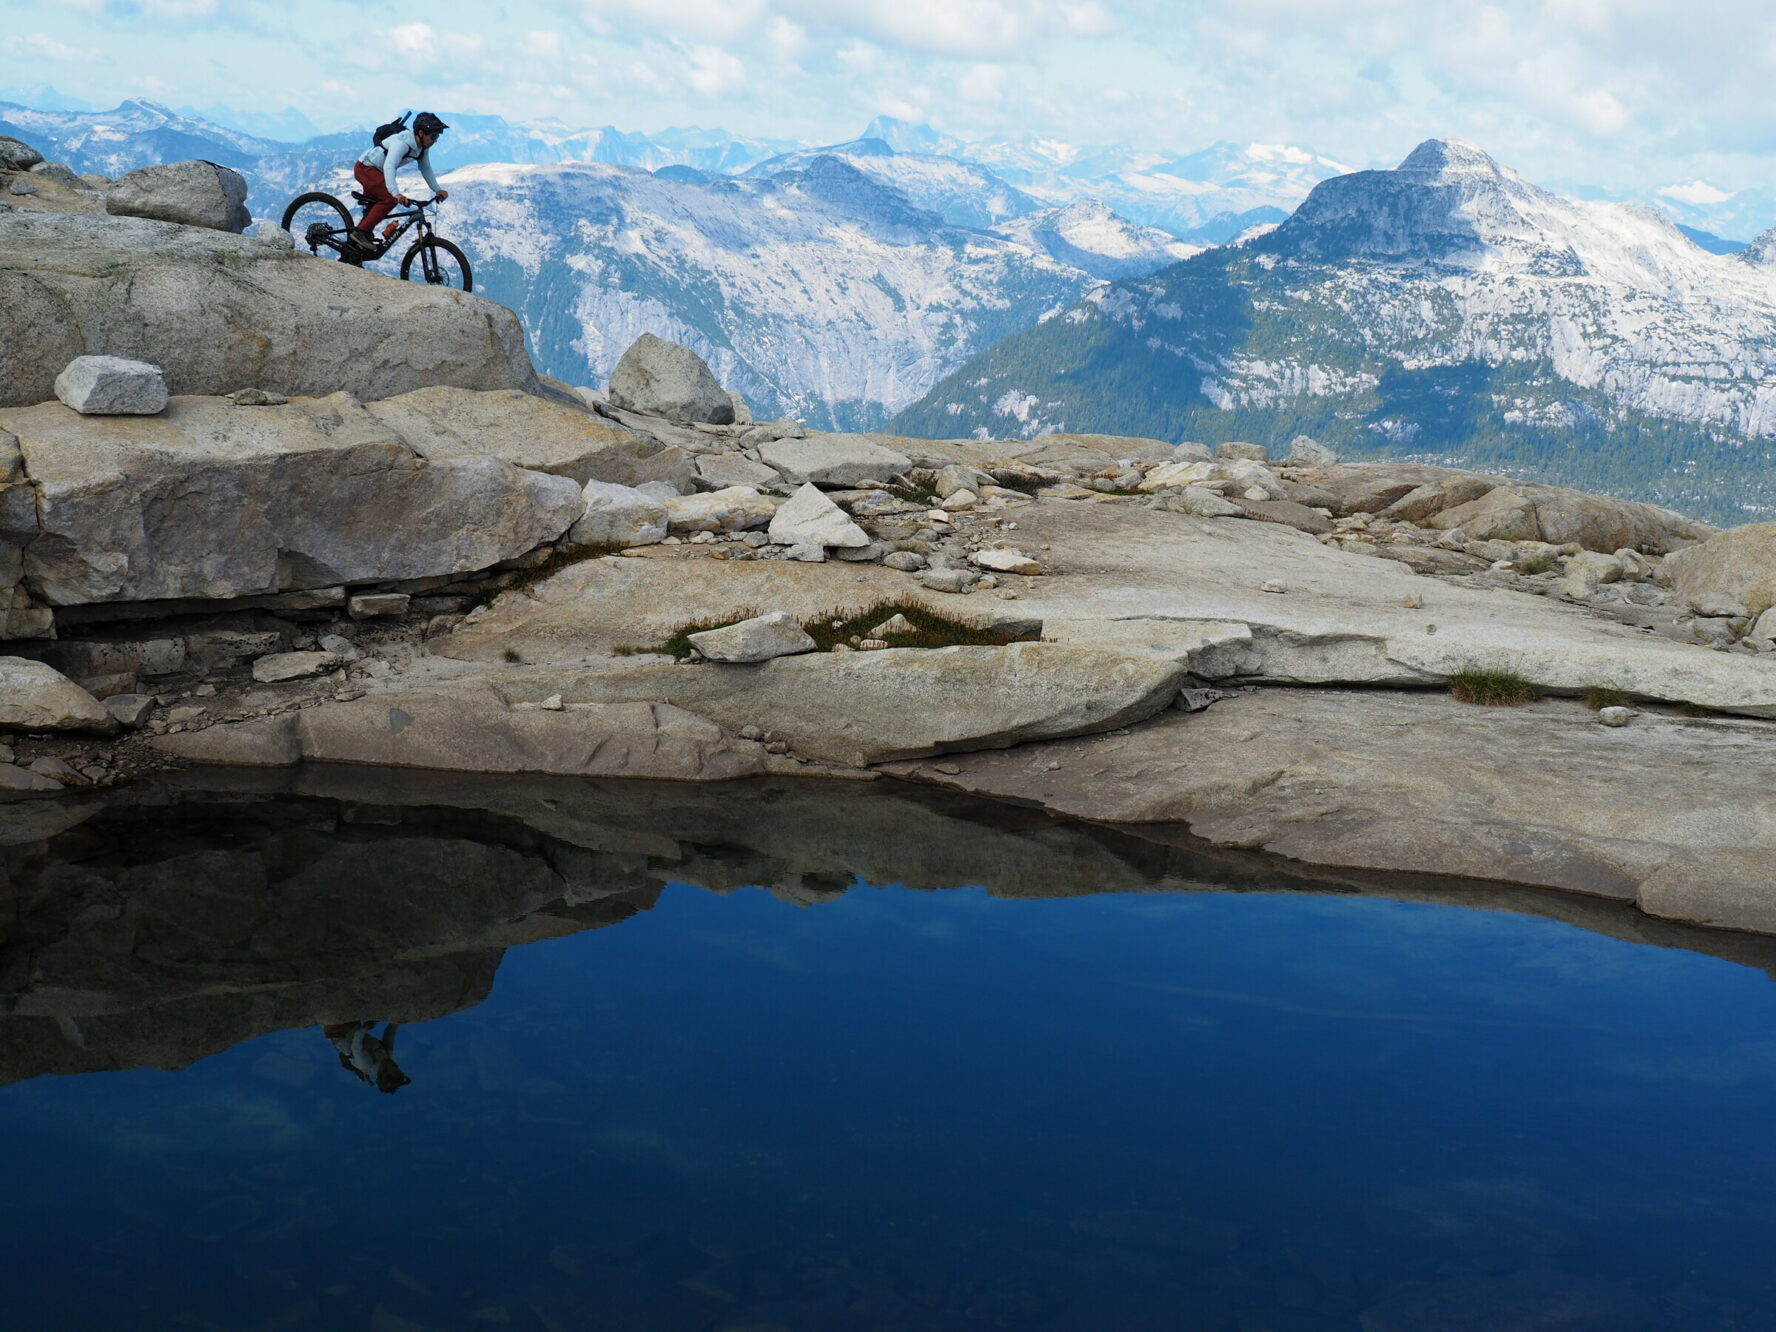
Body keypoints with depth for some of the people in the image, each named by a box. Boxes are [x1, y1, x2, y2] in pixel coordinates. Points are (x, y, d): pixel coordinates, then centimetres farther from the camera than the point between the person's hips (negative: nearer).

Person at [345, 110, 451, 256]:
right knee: (389, 199, -23)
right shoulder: (402, 142, -32)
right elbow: (389, 166, -43)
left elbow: (425, 168, 10)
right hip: (366, 167, -10)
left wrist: (437, 190, 1)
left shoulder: (423, 147, -4)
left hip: (376, 171, 10)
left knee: (376, 206, 15)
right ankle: (360, 233, -20)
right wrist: (396, 193, -55)